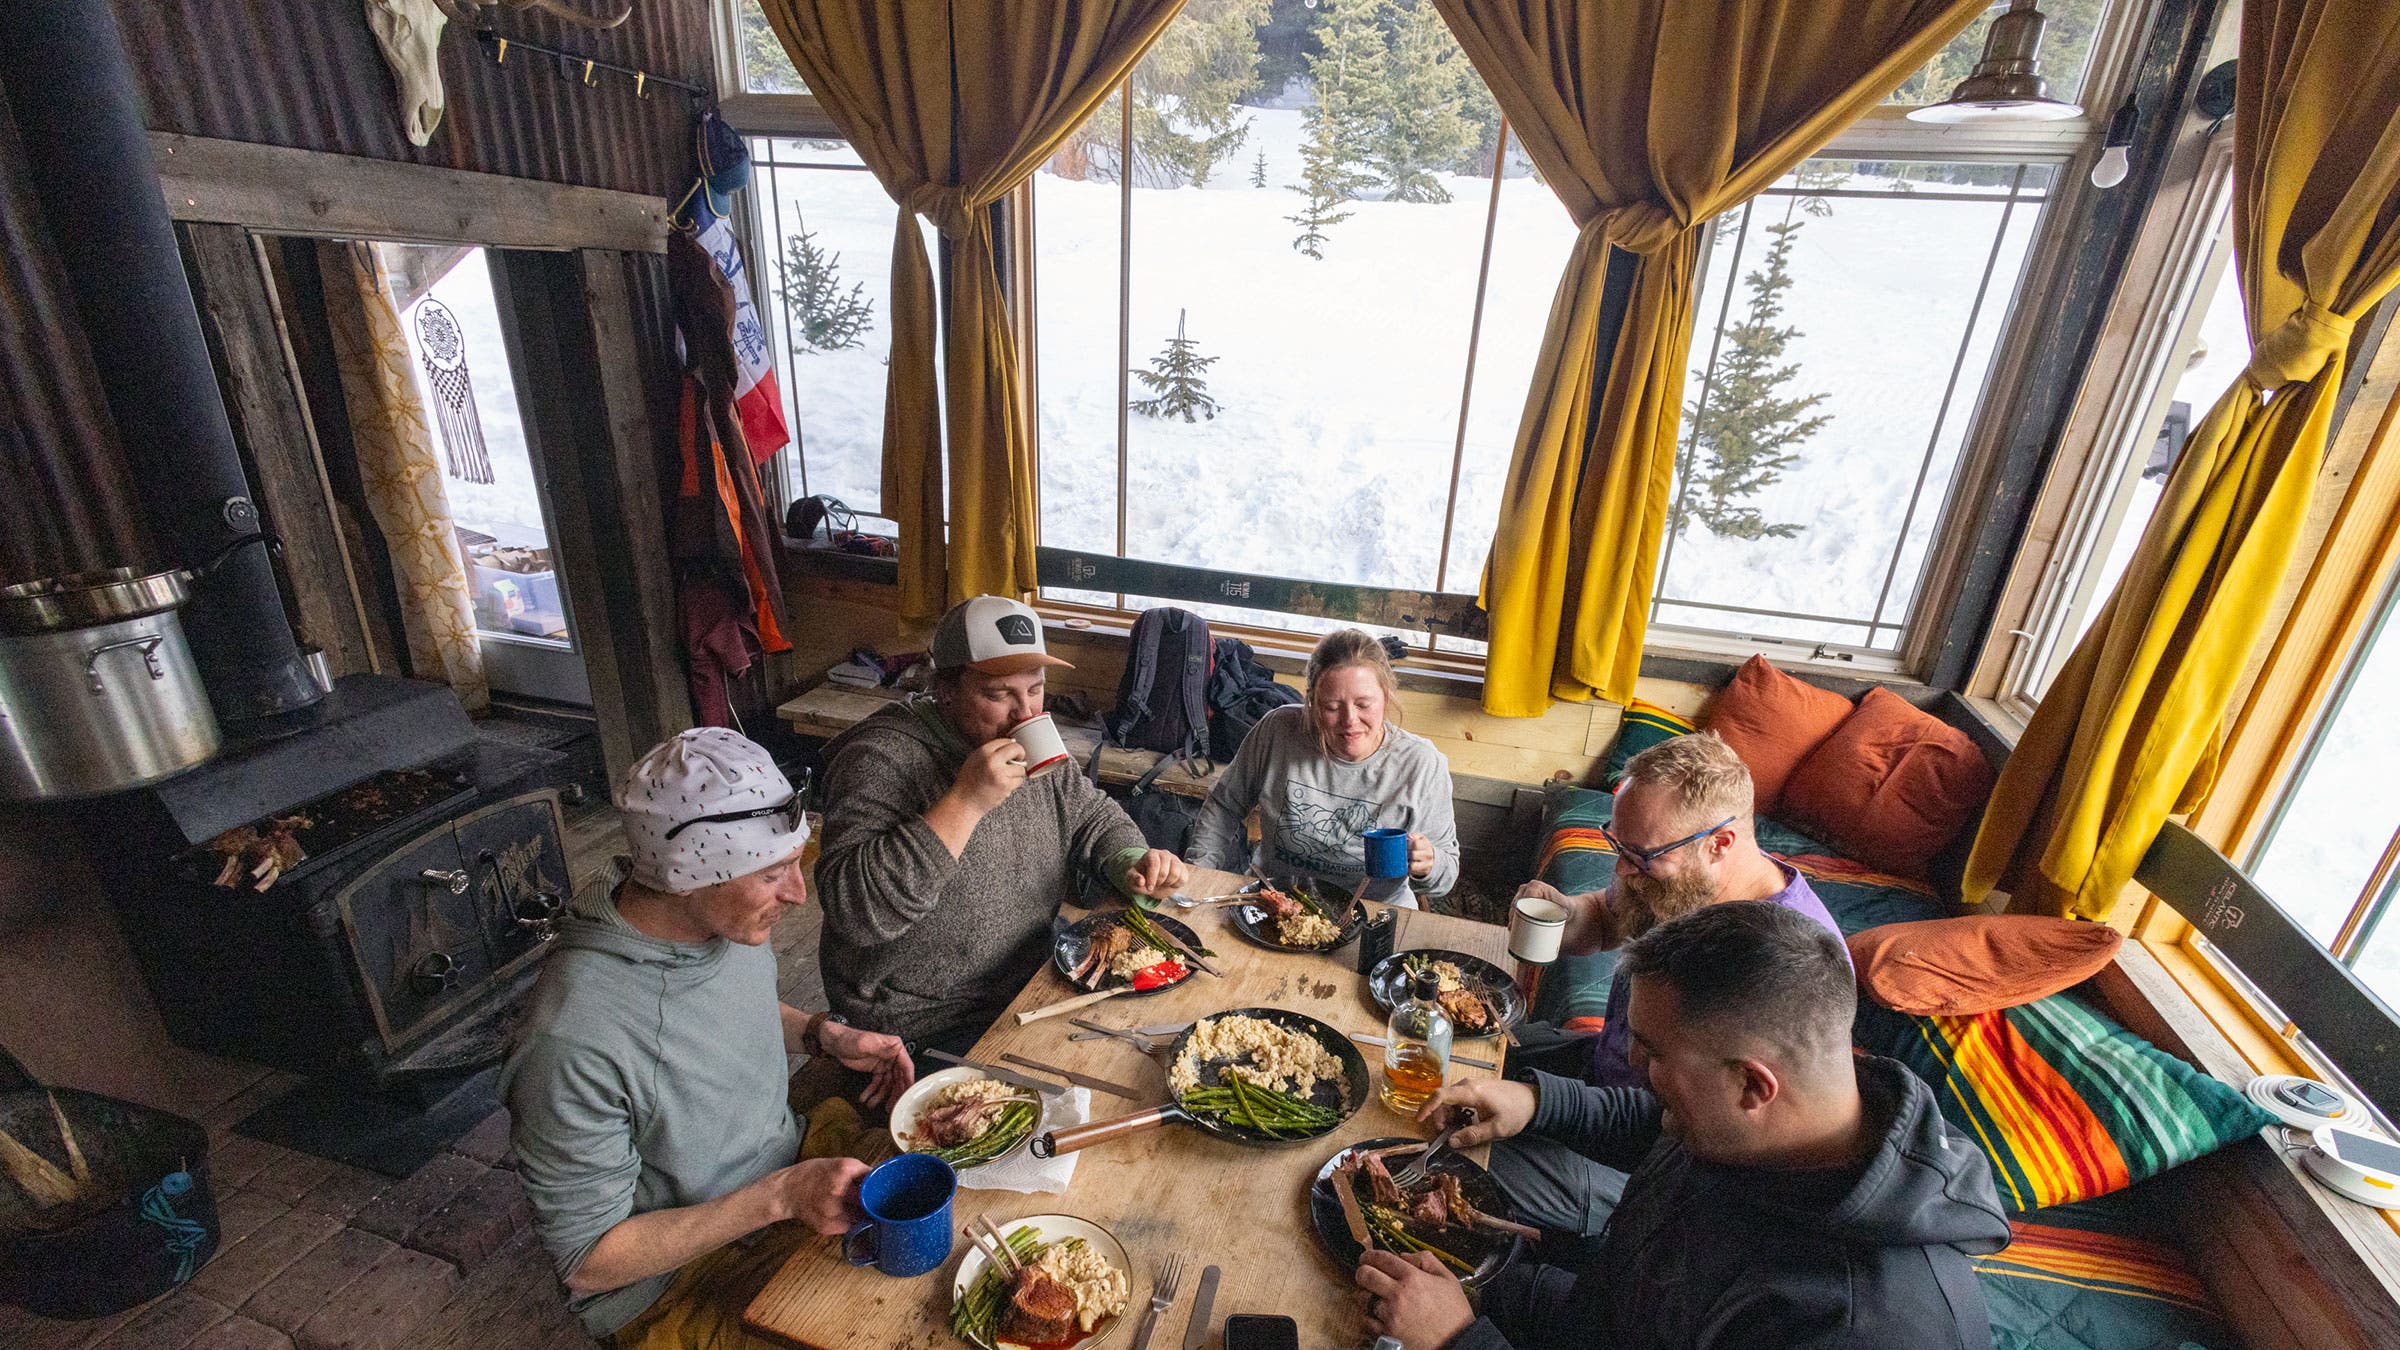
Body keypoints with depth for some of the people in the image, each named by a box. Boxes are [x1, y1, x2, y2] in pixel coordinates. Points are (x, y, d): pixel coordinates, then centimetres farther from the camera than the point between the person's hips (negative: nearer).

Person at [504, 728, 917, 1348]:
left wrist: (825, 1033, -6)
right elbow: (588, 1262, -20)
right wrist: (781, 1196, -27)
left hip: (792, 1179, 6)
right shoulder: (573, 1041, -32)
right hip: (677, 1284, -6)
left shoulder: (732, 918, -11)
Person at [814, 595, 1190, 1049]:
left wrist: (1132, 863, -9)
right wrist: (965, 801, -34)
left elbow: (1093, 816, 13)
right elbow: (853, 912, -30)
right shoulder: (882, 760, -21)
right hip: (935, 1027, -7)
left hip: (1035, 981, 7)